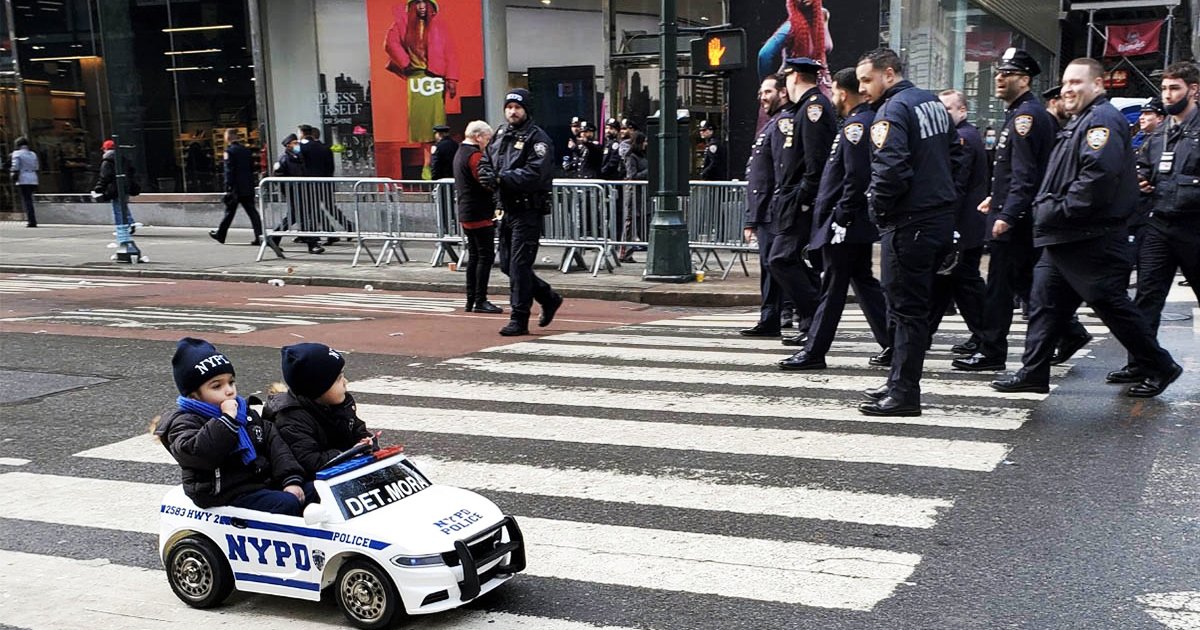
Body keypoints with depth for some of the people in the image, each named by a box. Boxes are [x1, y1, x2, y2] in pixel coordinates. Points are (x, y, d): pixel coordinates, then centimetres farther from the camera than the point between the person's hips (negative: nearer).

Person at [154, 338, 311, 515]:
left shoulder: (244, 410, 15)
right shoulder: (185, 422, -7)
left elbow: (274, 443, 9)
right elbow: (198, 453, -30)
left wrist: (291, 479, -4)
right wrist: (226, 420, -26)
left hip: (264, 481, 8)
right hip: (229, 493, -8)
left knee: (313, 491, -2)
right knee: (287, 504, -26)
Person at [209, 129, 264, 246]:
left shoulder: (229, 151, -9)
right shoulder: (246, 150, 9)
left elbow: (229, 171, -14)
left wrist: (228, 188, -14)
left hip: (236, 188, -5)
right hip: (248, 187, 5)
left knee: (229, 211, 8)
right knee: (252, 211, 2)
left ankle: (220, 235, 24)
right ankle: (259, 236, -9)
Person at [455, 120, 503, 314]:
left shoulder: (460, 153, 17)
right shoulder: (474, 155, -14)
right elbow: (487, 183, -21)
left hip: (466, 215, 10)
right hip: (480, 215, -10)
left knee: (474, 256, 12)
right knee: (486, 256, -6)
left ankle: (471, 301, 14)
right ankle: (480, 301, -6)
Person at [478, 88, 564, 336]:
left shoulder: (537, 138, -10)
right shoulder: (501, 134, 13)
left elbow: (536, 174, -22)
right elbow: (485, 162, 17)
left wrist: (501, 178, -22)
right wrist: (489, 176, -7)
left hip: (528, 211, -8)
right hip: (508, 209, 8)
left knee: (519, 265, -7)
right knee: (507, 265, 13)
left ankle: (519, 320, 1)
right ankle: (549, 299, 30)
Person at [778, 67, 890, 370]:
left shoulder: (855, 125, -16)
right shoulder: (872, 120, 15)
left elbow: (856, 177, -24)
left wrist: (841, 217, -20)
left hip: (846, 223, -10)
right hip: (861, 223, 10)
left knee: (832, 286, -4)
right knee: (863, 280, 16)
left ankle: (814, 352, 3)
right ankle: (893, 343, 18)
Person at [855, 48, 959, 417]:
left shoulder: (892, 111, -14)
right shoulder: (933, 103, 15)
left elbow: (890, 169, -24)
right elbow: (954, 151, 21)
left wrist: (877, 209, -10)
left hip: (909, 224, -9)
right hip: (942, 217, 9)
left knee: (906, 307, -4)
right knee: (918, 304, 15)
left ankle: (904, 393, 0)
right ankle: (901, 382, 23)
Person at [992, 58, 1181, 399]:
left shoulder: (1102, 119, -13)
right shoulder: (1079, 122, 20)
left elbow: (1098, 176, -27)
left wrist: (1058, 210, -21)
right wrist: (1045, 207, 11)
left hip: (1092, 239, -10)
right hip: (1064, 239, 10)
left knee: (1113, 306, -1)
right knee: (1045, 303, 9)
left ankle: (1160, 367, 14)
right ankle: (1033, 372, 13)